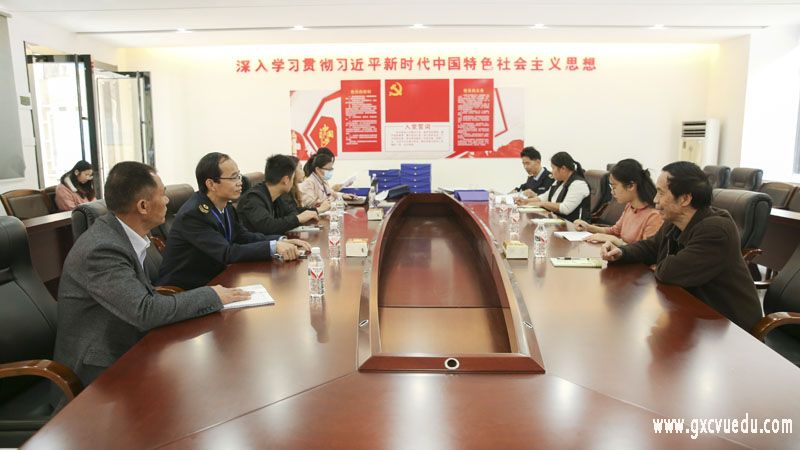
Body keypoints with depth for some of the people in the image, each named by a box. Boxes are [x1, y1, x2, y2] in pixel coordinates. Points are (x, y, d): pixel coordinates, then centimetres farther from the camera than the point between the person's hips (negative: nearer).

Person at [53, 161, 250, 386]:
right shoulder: (102, 249, -25)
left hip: (125, 349, 7)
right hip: (102, 368, -7)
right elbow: (145, 312, -28)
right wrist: (211, 296, -18)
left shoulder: (119, 232, -1)